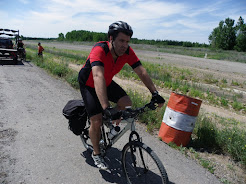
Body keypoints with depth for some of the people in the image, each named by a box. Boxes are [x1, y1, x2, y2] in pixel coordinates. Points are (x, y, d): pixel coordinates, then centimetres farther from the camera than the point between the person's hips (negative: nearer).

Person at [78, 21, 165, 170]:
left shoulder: (127, 51, -19)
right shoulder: (99, 50, -37)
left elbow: (141, 71, -20)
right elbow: (98, 77, -50)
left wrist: (155, 93, -29)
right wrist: (107, 108, -60)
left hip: (107, 82, 5)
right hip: (89, 84, -5)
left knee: (127, 103, -14)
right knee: (97, 121, -10)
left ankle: (113, 123, 17)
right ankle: (96, 153, 15)